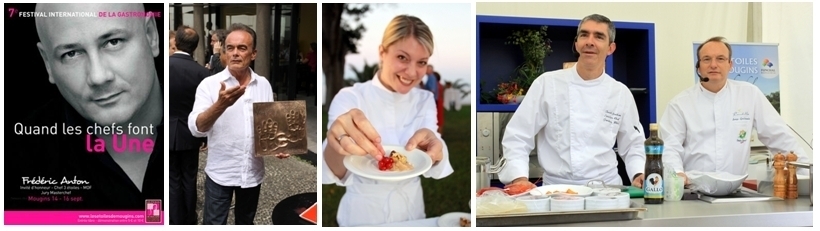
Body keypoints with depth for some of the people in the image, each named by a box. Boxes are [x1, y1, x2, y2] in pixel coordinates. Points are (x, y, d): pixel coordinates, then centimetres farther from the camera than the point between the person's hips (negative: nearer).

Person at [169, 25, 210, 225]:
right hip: (191, 132, 1)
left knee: (173, 179, 11)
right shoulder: (202, 72, -12)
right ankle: (190, 220, 25)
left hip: (169, 132, -1)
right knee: (189, 178, 14)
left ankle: (177, 221, 19)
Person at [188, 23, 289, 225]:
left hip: (253, 172, 3)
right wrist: (221, 104, -39)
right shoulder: (209, 84, -10)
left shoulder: (264, 85, 1)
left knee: (245, 223, 19)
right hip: (220, 173, -3)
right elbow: (196, 128, -21)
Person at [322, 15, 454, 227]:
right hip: (362, 215, -3)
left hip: (412, 212, 4)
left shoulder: (425, 100, -4)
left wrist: (432, 146, -45)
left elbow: (433, 166, -21)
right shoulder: (349, 98, -17)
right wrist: (337, 147, -56)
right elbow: (336, 172, -33)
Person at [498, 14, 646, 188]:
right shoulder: (547, 83, -2)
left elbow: (633, 145, 15)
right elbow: (517, 138, -2)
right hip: (556, 188, -2)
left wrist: (640, 175, -4)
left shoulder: (621, 93, 6)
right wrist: (519, 178, -15)